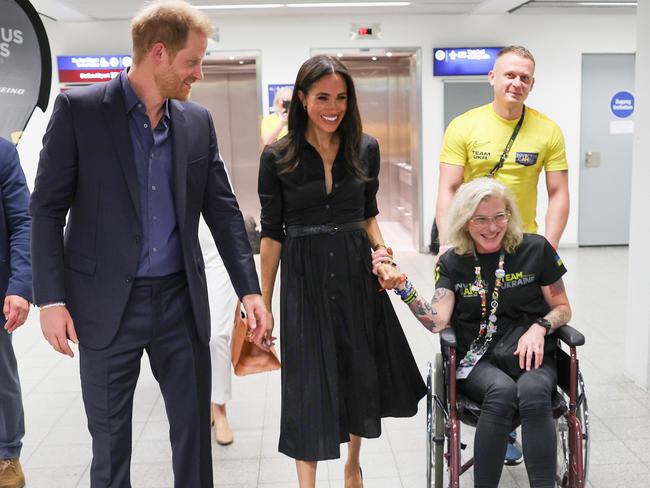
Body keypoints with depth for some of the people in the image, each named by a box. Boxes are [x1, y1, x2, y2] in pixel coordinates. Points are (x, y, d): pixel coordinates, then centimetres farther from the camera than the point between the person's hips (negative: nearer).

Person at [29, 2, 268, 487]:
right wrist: (51, 299, -11)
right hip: (107, 305, -3)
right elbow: (47, 208, -5)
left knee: (195, 428, 12)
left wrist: (250, 289, -1)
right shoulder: (78, 109, -6)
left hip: (182, 301, 3)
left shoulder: (198, 121, 5)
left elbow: (223, 210, 6)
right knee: (110, 437, 11)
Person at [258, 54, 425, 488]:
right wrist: (264, 304, -2)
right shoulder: (277, 157, -7)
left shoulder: (366, 148, 1)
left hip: (357, 272, 3)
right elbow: (272, 234, -3)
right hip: (304, 277, -3)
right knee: (308, 385, 3)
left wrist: (385, 258, -4)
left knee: (361, 375, 15)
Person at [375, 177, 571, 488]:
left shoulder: (535, 249, 1)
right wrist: (401, 286, -21)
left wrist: (540, 327, -12)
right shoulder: (453, 263, 4)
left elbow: (562, 308, 9)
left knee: (533, 392, -34)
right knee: (502, 390, -33)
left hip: (530, 357, 0)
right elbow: (437, 322, -9)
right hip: (477, 361, 0)